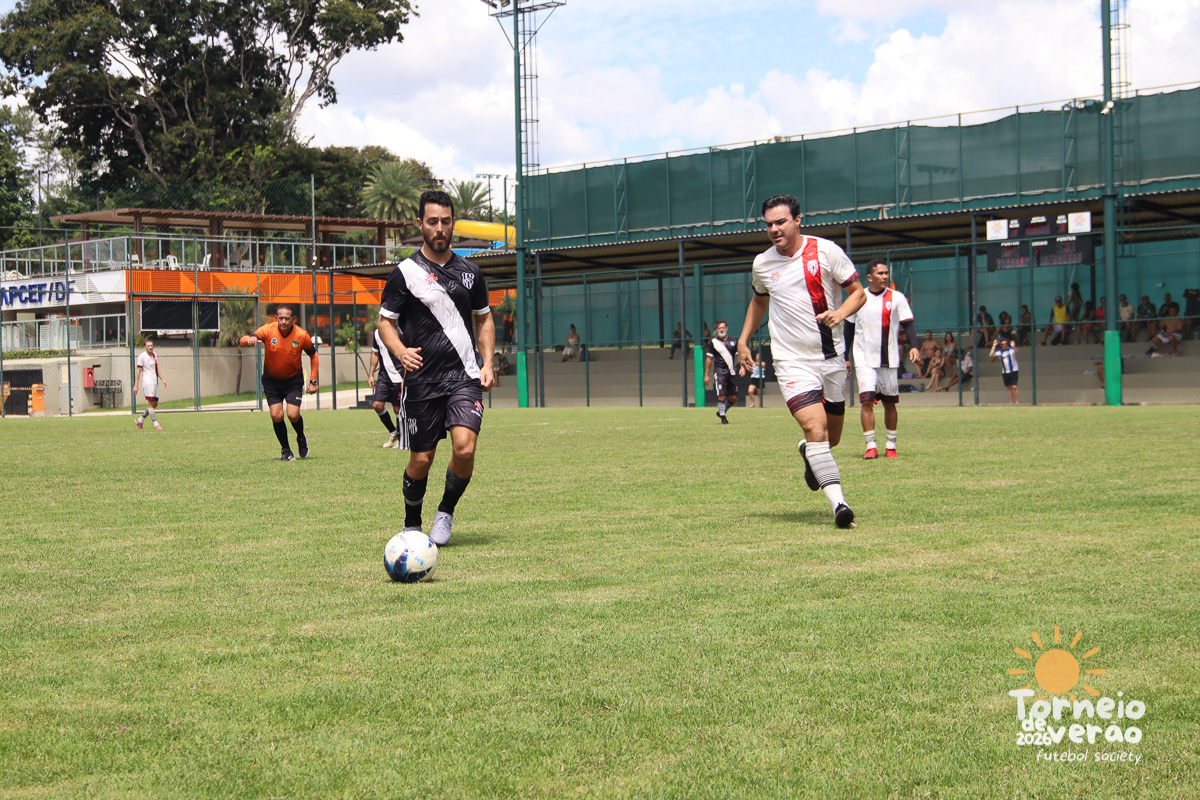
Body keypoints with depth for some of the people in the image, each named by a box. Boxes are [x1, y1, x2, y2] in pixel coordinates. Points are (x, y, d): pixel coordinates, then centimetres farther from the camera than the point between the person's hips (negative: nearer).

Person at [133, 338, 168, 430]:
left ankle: (140, 420, 20)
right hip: (147, 382, -8)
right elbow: (138, 371, -6)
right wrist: (136, 385, -10)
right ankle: (155, 424, -11)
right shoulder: (142, 356, -5)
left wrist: (163, 379, 17)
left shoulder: (154, 355, 17)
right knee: (151, 403, -11)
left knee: (155, 404, 7)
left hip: (155, 383, 8)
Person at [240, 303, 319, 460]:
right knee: (276, 415, -10)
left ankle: (301, 439, 20)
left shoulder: (301, 335, -15)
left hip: (293, 379, -1)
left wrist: (313, 381, -2)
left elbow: (313, 355, 1)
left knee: (293, 415, -13)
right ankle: (285, 450, 10)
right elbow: (244, 340, -26)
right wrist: (250, 340, -51)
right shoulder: (268, 330, -17)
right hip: (271, 381, 1)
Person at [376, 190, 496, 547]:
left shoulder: (469, 272, 11)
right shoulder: (405, 272, 0)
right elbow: (385, 321, 2)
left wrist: (487, 364, 8)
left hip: (464, 377, 2)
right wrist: (401, 352, -18)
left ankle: (446, 512, 8)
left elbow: (484, 319, 21)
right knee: (421, 459, 2)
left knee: (465, 447, -17)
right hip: (422, 380, -2)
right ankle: (411, 525, 26)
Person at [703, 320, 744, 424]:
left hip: (731, 372, 4)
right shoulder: (713, 342, 3)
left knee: (733, 398, 3)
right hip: (719, 371, -4)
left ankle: (721, 411, 25)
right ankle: (723, 417, -1)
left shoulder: (733, 342, 12)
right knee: (722, 395, -13)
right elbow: (709, 359, 6)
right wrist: (706, 375, 3)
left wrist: (742, 367, -4)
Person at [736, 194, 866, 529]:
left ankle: (808, 453, 49)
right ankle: (838, 503, -24)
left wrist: (840, 313, -19)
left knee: (832, 437, 14)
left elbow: (858, 292, 1)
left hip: (832, 357, 1)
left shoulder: (825, 250, -4)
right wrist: (743, 340, 17)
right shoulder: (762, 263, 3)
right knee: (815, 428, -22)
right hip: (792, 360, -1)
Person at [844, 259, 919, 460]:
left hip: (890, 359, 0)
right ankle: (871, 446, -9)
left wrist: (914, 346, -19)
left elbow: (908, 324, -2)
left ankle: (891, 445, 17)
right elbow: (849, 329, 13)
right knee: (866, 400, -12)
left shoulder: (897, 298, 2)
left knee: (890, 403, 6)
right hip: (864, 358, 0)